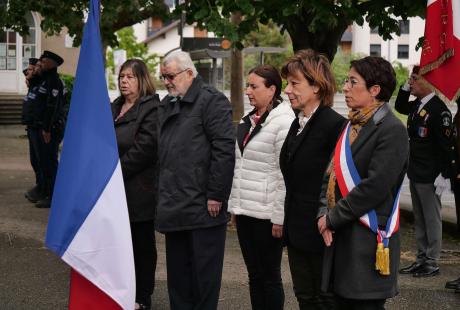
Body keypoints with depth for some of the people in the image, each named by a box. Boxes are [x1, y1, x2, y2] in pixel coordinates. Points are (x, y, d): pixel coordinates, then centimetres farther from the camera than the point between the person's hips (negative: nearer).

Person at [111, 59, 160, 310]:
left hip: (139, 192, -7)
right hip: (116, 191, 7)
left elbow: (144, 148, -18)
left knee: (141, 245, 4)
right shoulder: (115, 108, 16)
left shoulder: (151, 108, -9)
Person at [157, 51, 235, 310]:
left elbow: (225, 150, -15)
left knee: (204, 272, 0)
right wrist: (162, 192, 15)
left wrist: (216, 195, -17)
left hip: (202, 207, -8)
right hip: (174, 207, 8)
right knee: (177, 271, 15)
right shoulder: (167, 104, 18)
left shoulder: (212, 101, -8)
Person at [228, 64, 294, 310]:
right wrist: (234, 205, 15)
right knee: (254, 274, 13)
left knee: (270, 276, 3)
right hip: (245, 211, 8)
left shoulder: (283, 122, -13)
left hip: (267, 215, -8)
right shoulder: (248, 121, 12)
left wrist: (279, 217, -16)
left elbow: (286, 174, -15)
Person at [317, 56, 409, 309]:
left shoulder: (392, 130, -12)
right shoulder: (350, 126, 15)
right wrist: (324, 213, -2)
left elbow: (375, 186, -19)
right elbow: (331, 174, 14)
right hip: (339, 237, 8)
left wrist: (333, 218, -13)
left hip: (367, 241, -8)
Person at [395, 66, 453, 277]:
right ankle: (421, 259, 24)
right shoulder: (417, 106, 9)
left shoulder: (438, 109, -17)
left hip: (429, 177, -9)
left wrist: (445, 175, -21)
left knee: (431, 218, 1)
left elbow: (446, 144, -19)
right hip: (415, 173, 9)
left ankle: (432, 262, 9)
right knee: (419, 218, 15)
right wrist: (406, 87, 12)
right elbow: (399, 107, 30)